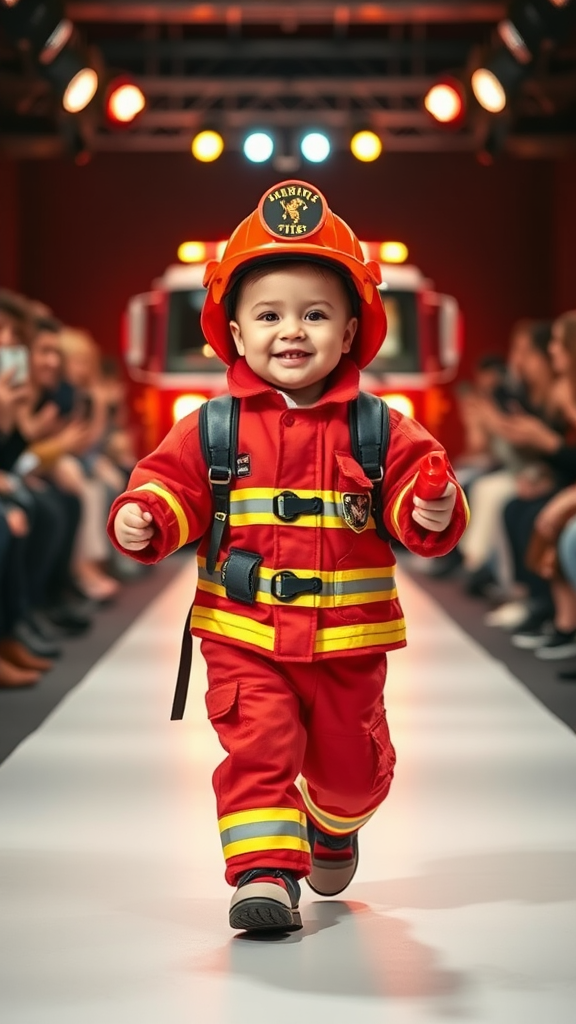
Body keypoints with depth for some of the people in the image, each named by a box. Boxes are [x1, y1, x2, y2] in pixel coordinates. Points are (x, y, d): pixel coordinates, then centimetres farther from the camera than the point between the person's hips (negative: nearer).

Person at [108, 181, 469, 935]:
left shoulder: (379, 430, -2)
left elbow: (413, 494, -5)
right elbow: (173, 485, -3)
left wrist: (435, 514, -27)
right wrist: (143, 518, -24)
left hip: (348, 641, 1)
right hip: (244, 638, -1)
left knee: (350, 766, 15)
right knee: (258, 747, -15)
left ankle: (334, 831, 47)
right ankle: (265, 870, -8)